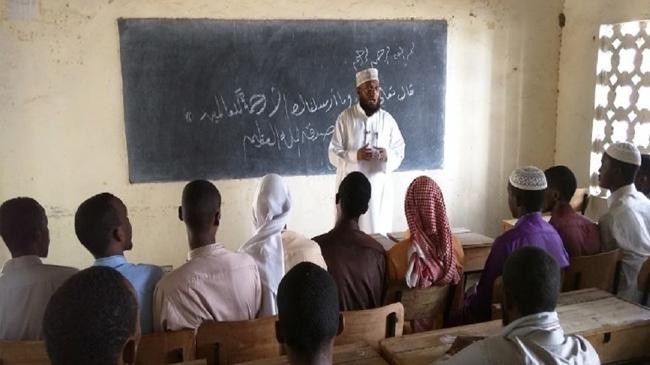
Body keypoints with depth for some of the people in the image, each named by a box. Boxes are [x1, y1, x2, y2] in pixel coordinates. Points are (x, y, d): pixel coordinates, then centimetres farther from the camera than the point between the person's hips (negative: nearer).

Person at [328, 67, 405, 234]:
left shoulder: (387, 119, 4)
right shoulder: (346, 117, -2)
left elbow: (400, 152, 6)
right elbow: (333, 154, -4)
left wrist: (388, 155, -16)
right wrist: (355, 155, -21)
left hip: (379, 188, 2)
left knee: (378, 231, 5)